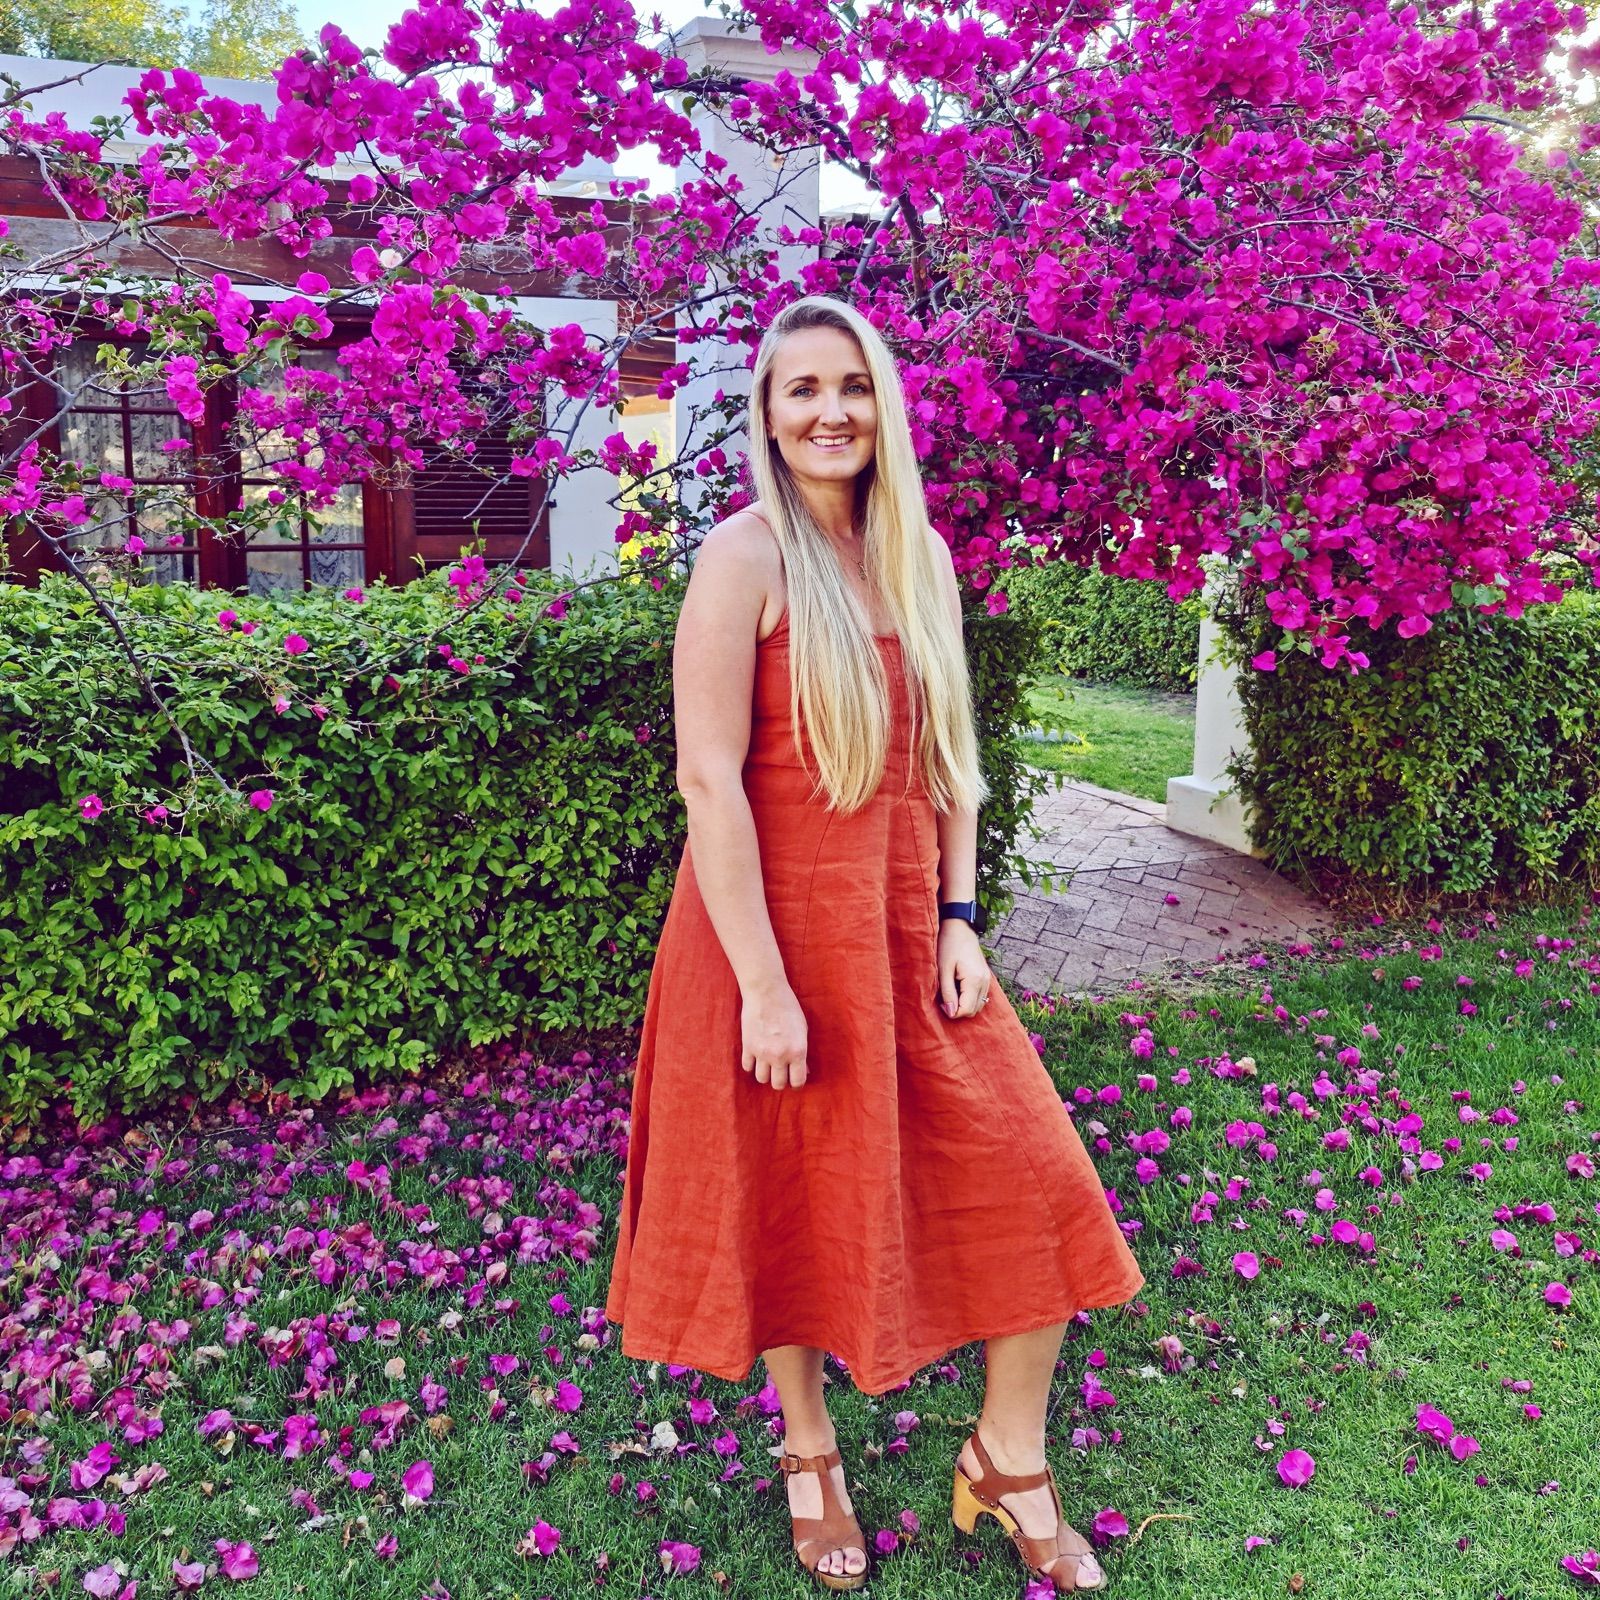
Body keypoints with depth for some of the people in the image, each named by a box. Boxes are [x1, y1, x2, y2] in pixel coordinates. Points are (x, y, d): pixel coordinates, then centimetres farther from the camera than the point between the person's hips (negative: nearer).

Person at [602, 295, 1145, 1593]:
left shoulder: (920, 558, 7)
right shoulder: (746, 557, -11)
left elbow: (948, 754, 12)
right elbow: (707, 779, -17)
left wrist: (958, 918, 3)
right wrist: (762, 984, -19)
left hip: (905, 922, 6)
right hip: (779, 921, -5)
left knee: (1030, 1184, 5)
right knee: (795, 1201, 12)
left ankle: (1010, 1467, 28)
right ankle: (809, 1452, 38)